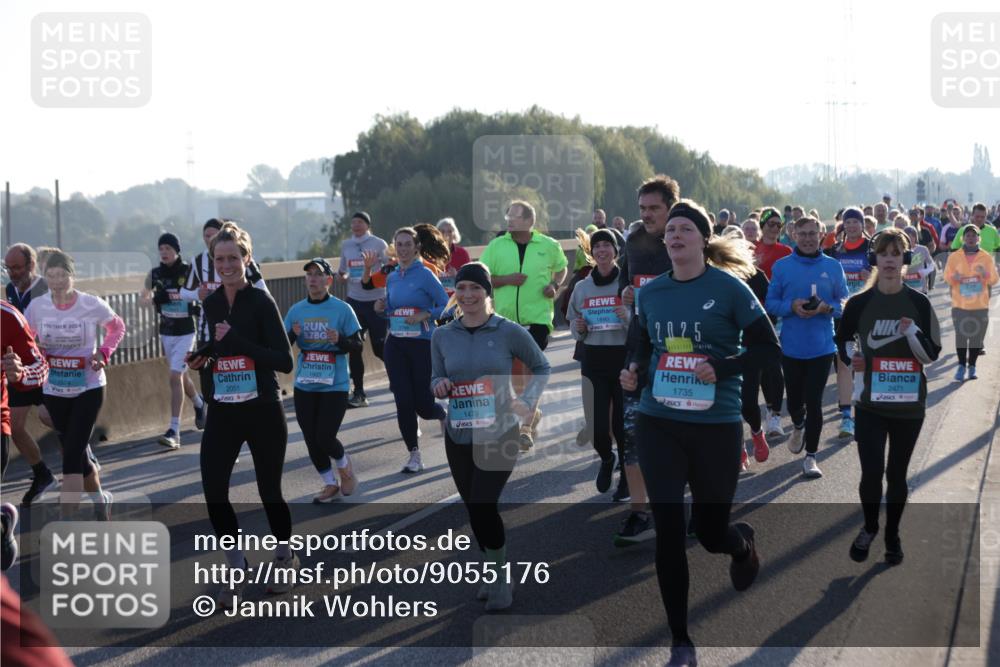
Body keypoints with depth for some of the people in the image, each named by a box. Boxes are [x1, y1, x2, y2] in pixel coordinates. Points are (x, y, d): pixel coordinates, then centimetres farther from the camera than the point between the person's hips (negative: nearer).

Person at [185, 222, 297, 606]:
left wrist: (236, 341, -24)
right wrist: (202, 359, 1)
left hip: (263, 411, -4)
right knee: (213, 490, -7)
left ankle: (285, 557, 33)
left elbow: (284, 361, -17)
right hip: (223, 412, 4)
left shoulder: (261, 302, -11)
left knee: (269, 490, 7)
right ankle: (236, 569, 10)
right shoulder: (211, 304, 6)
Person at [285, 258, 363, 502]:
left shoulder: (342, 309, -6)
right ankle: (330, 484, 25)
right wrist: (293, 334, -18)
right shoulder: (296, 310, 4)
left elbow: (358, 342, -4)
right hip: (304, 386, 4)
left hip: (334, 385, -4)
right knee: (311, 439, 6)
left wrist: (340, 340, -23)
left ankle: (344, 465, 23)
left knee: (325, 438, -9)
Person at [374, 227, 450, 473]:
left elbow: (446, 306, -9)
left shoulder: (425, 275, -8)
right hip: (395, 344, 5)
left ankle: (444, 417, 34)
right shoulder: (392, 278, 10)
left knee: (422, 402, -3)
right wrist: (382, 309, 0)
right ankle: (414, 455, 7)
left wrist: (423, 316, -20)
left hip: (422, 344, -5)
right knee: (403, 401, -1)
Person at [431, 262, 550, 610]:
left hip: (500, 434, -4)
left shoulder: (509, 332, -6)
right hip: (458, 436, 4)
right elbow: (436, 378, 13)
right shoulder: (442, 336, 3)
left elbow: (541, 367, 6)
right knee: (474, 509, 10)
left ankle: (502, 575, 6)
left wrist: (527, 401, -8)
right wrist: (439, 386, -11)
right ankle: (494, 573, 30)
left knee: (483, 504, -15)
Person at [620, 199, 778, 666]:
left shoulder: (729, 288, -7)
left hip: (716, 425, -3)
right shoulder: (651, 292, 5)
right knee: (668, 533, -3)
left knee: (710, 531, 7)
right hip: (658, 424, 3)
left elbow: (767, 349, -5)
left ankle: (743, 543, 47)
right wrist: (633, 372, -5)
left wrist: (722, 369, -20)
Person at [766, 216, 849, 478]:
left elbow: (844, 304, 5)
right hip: (791, 346, 1)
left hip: (821, 346, -1)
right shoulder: (781, 266, 0)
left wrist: (826, 307, -15)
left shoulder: (833, 267, 1)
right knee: (794, 400, 12)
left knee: (814, 402, -2)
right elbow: (771, 303, 2)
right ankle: (799, 426, 46)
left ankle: (810, 456, 8)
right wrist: (792, 306, -16)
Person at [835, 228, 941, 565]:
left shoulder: (919, 303, -4)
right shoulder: (859, 303, -3)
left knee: (897, 474, 10)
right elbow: (841, 339, 16)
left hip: (909, 404, 0)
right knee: (871, 473, -6)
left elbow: (932, 354, -3)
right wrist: (850, 358, -5)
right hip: (871, 403, 0)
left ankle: (892, 535, 30)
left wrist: (912, 332, -21)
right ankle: (869, 528, 22)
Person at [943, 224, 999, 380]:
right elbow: (947, 278, 4)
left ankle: (972, 366, 10)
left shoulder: (986, 257, 5)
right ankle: (961, 366, 8)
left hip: (980, 305, 1)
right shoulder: (954, 257, 3)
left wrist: (985, 274, -15)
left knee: (977, 336, 0)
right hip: (960, 304, -1)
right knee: (961, 335, -3)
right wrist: (954, 278, -18)